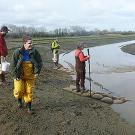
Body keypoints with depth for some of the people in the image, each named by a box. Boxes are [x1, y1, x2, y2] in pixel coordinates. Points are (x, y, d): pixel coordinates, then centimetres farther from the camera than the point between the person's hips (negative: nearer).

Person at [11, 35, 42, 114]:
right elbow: (13, 64, -5)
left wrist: (37, 72, -9)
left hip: (30, 76, 1)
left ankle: (29, 107, 22)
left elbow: (40, 62, 2)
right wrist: (15, 75, -10)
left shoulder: (34, 52, -8)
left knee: (29, 92, 5)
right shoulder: (18, 52, -11)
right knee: (19, 90, -2)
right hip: (19, 76, -1)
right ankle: (20, 101, 32)